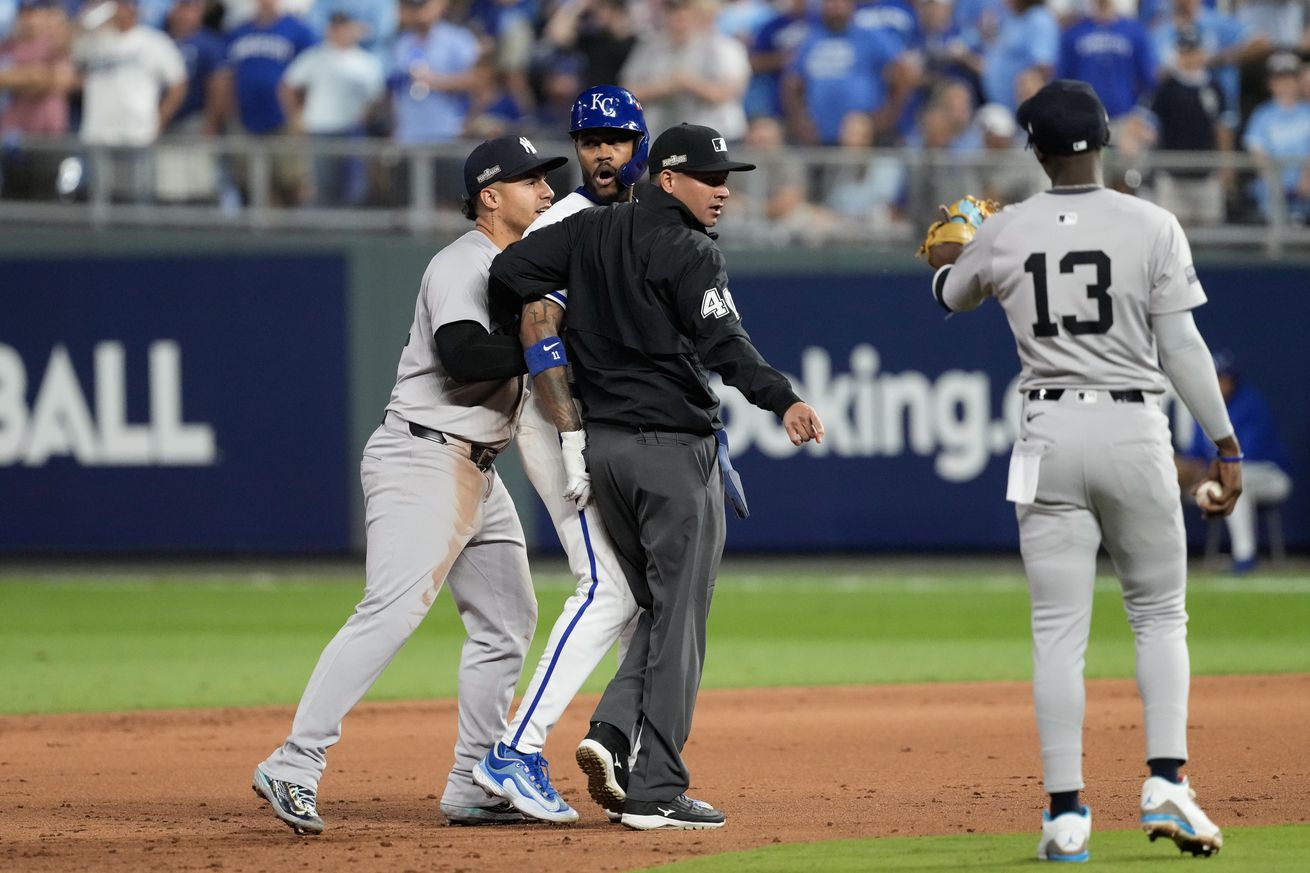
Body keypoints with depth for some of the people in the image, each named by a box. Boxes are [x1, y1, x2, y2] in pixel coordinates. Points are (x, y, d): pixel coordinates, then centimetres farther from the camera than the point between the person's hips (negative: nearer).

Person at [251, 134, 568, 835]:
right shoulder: (463, 265, -13)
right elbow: (462, 354, -29)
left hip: (478, 473, 11)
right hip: (423, 459, -11)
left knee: (508, 620, 11)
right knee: (392, 611, -21)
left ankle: (473, 786, 16)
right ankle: (293, 769, -24)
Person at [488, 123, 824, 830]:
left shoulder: (588, 232, 9)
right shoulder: (689, 252, -11)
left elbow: (510, 272, 2)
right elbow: (723, 344, -23)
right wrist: (784, 401, -33)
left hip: (603, 446, 7)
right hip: (674, 451, -7)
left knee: (658, 606, 18)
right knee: (679, 619, -1)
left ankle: (615, 730, -1)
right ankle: (655, 791, -2)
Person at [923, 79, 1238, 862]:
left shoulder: (1007, 233, 2)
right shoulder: (1152, 227, -5)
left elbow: (952, 295, 24)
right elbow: (1182, 346, -8)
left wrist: (949, 262, 47)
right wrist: (1226, 447, -3)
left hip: (1049, 436, 1)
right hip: (1135, 431, -1)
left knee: (1059, 629, 3)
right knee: (1159, 614, 13)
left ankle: (1067, 812, -2)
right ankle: (1166, 779, -3)